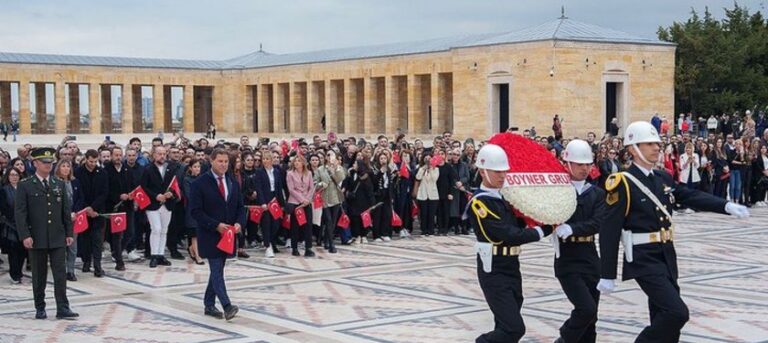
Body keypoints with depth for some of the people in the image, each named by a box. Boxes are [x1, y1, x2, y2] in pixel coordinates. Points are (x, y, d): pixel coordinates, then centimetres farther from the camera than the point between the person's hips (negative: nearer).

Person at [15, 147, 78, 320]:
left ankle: (62, 308, -2)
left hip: (58, 238, 2)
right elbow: (20, 213, -6)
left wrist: (69, 233, 6)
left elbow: (66, 210, 12)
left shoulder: (59, 185, 10)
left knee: (60, 274, -3)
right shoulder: (25, 186, -1)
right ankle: (40, 308, 16)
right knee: (39, 276, 6)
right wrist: (25, 235, -14)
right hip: (37, 238, -2)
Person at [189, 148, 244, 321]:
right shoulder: (200, 183, -8)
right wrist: (216, 225, -19)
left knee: (217, 270, 12)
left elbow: (240, 206, 12)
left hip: (228, 235, 6)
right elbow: (195, 211, -12)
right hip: (210, 235, -6)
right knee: (216, 270, -11)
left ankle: (209, 305, 21)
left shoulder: (233, 182, 9)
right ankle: (227, 306, -20)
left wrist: (239, 223, -8)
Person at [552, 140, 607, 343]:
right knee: (586, 309, -17)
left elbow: (598, 223, -10)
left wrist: (571, 229, -24)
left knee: (591, 317, 7)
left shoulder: (597, 193, 6)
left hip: (590, 258, 5)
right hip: (567, 259, -5)